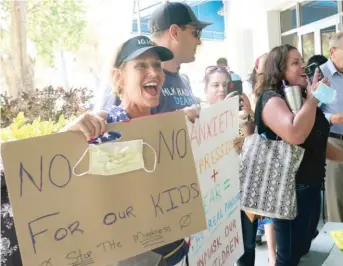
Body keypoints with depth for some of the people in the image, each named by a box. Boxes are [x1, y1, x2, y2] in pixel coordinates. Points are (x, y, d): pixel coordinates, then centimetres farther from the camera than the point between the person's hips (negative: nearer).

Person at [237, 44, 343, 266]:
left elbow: (317, 141, 23)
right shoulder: (271, 99, -16)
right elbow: (295, 135, -36)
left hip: (310, 183, 9)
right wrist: (312, 98, -23)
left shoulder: (301, 98, 11)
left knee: (301, 247, 21)